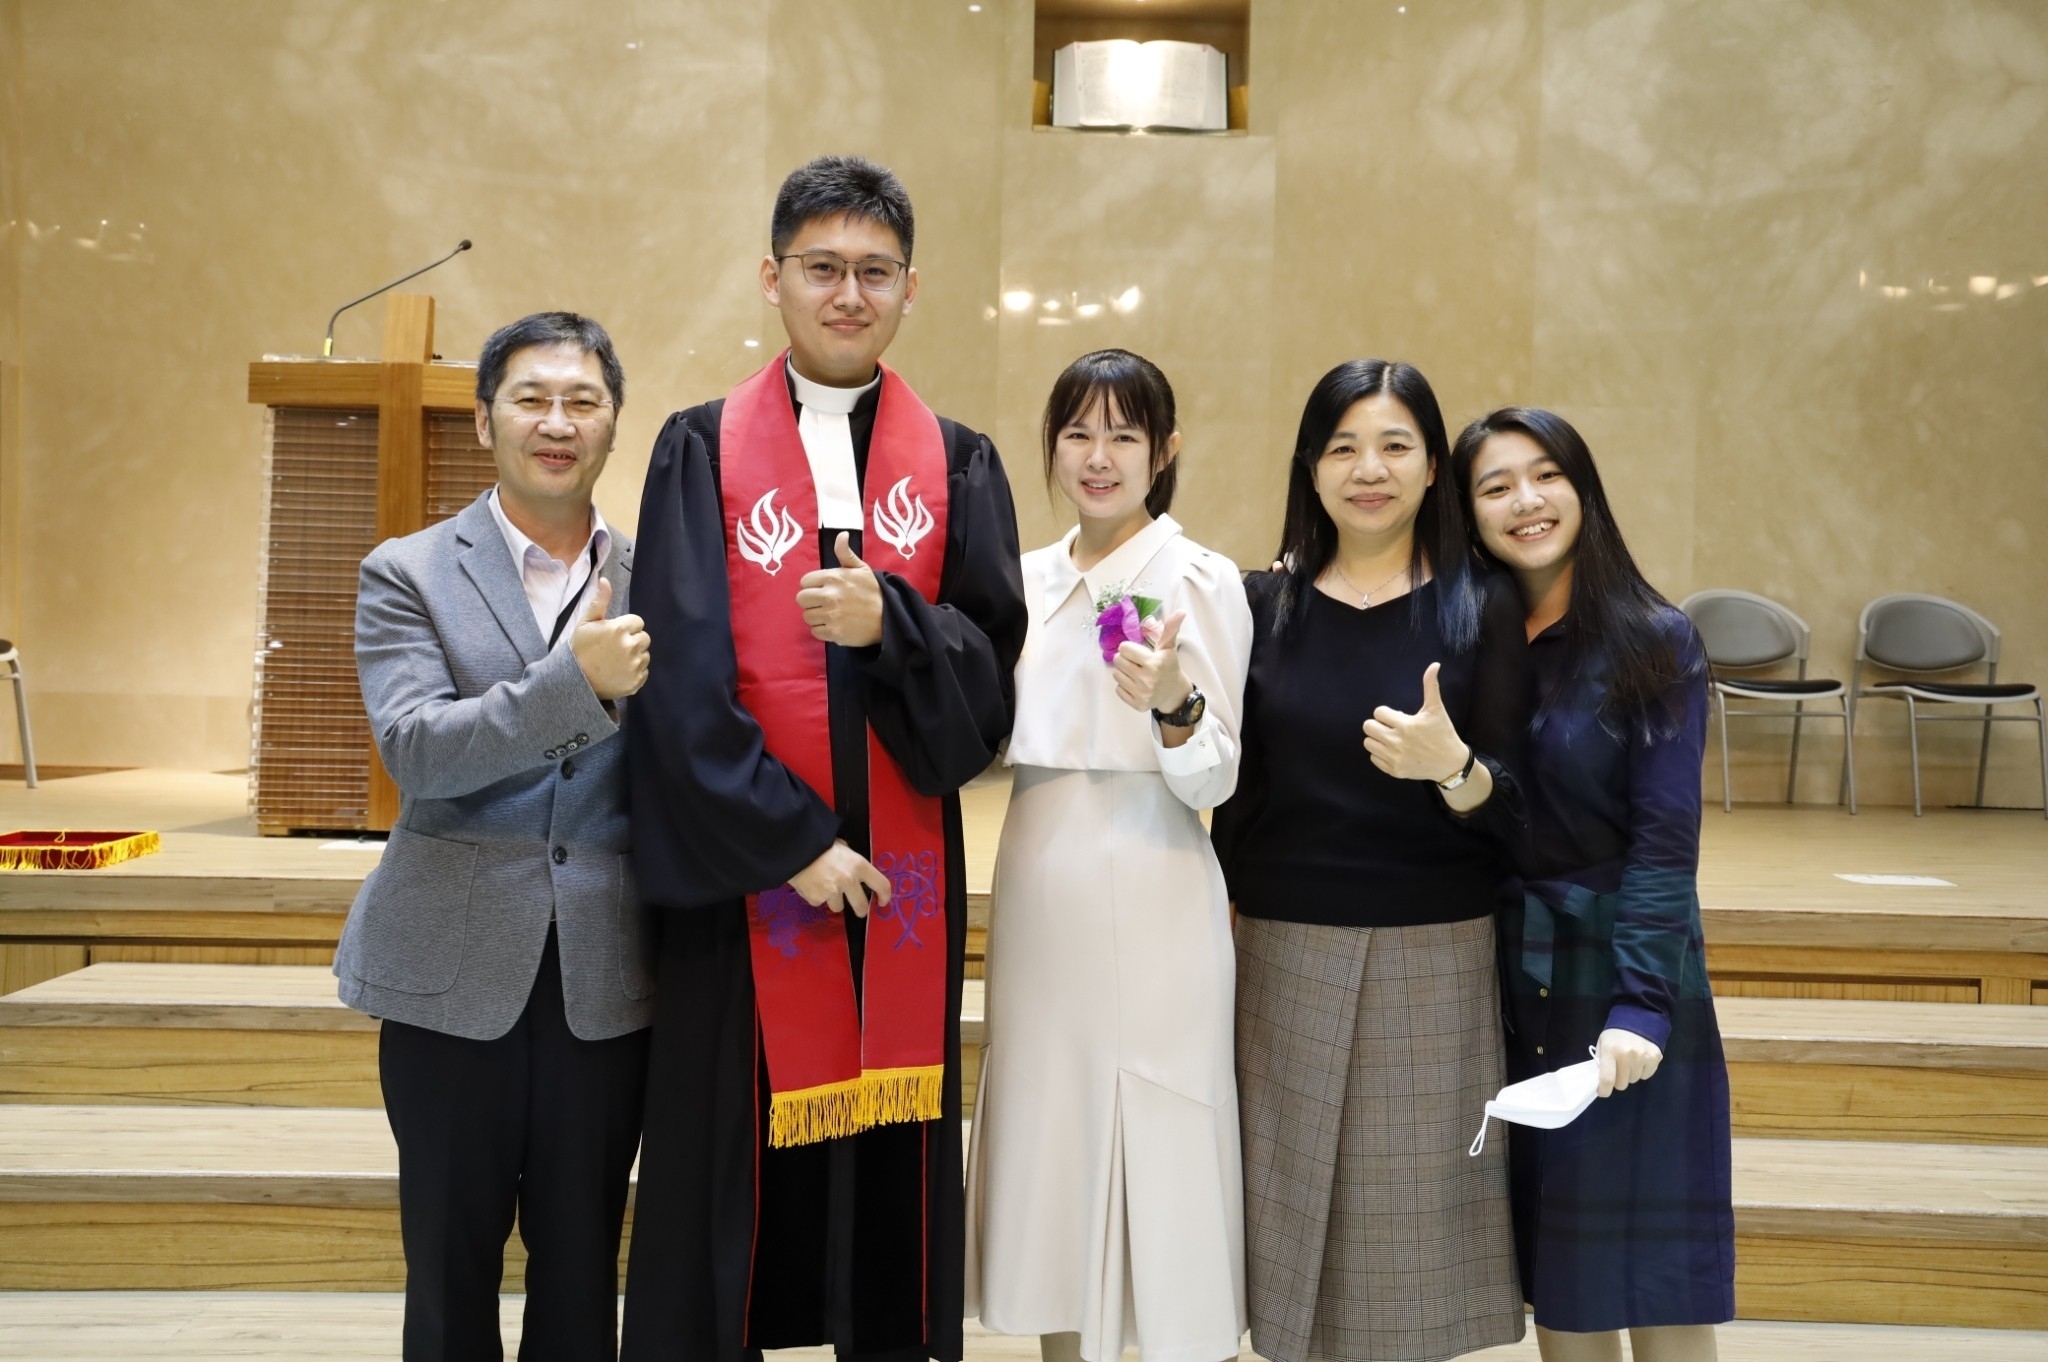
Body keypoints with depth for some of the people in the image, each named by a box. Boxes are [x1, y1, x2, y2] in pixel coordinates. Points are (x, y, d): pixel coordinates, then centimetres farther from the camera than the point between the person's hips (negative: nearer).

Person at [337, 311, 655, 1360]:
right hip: (453, 971, -1)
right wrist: (576, 680, -25)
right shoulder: (407, 573, 1)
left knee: (581, 1273, 10)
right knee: (450, 1271, 10)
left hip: (605, 982, 1)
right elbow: (415, 749, -13)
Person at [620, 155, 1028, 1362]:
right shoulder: (703, 449, 2)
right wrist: (790, 840, -12)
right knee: (732, 1162, 4)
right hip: (740, 864, -1)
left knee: (891, 1169, 7)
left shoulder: (959, 465, 8)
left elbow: (991, 670, 1)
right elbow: (683, 676, -5)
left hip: (902, 872, 2)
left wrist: (888, 624, -19)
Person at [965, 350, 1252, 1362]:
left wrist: (1173, 704, -30)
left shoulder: (1199, 580, -6)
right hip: (1039, 895, 6)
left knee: (1156, 1154, -1)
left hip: (1149, 906, -5)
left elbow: (1215, 781, -11)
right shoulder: (1028, 580, 10)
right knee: (1050, 1137, 12)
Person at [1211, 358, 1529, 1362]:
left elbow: (1513, 815, -7)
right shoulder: (1265, 604, 4)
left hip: (1437, 961, -2)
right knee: (1297, 1219, 8)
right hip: (1286, 957, 2)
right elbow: (1235, 796, 10)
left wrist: (1453, 767, -25)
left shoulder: (1484, 608, -2)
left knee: (1416, 1223, 6)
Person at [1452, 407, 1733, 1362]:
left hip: (1619, 963, -3)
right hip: (1504, 971, 4)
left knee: (1654, 1281, 3)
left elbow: (1666, 838, -12)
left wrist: (1641, 1005, -19)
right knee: (1553, 1279, 11)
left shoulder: (1654, 642, -7)